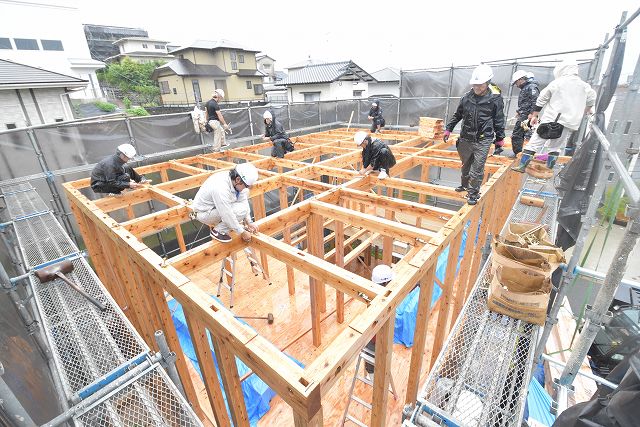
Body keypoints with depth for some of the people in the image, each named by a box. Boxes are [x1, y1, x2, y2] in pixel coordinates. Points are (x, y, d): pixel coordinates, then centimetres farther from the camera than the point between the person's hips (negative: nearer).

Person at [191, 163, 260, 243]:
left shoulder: (235, 179, -14)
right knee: (240, 210, -25)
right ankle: (218, 231, -5)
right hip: (204, 213, -8)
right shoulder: (221, 189, -37)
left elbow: (243, 201, -2)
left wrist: (249, 222, -3)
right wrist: (242, 232, -18)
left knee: (244, 194, 1)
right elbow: (227, 215, -30)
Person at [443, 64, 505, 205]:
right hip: (465, 138, 4)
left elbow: (499, 121, 1)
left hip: (483, 140, -3)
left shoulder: (495, 99, -6)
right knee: (465, 164, 17)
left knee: (477, 168, -3)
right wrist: (448, 129, 13)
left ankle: (473, 193, 10)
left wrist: (500, 139, 4)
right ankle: (464, 184, 38)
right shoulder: (466, 97, 2)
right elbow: (457, 115, 15)